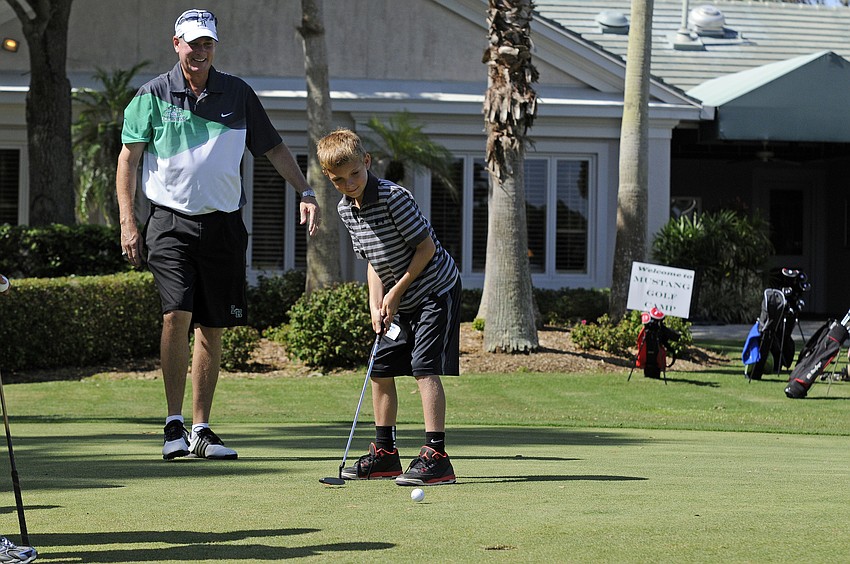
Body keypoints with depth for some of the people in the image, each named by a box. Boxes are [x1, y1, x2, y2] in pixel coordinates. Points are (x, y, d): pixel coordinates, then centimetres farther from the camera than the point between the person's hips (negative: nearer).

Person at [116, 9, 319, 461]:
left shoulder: (237, 94, 8)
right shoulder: (153, 95, 2)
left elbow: (273, 148, 16)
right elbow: (128, 157, 1)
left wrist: (306, 193, 7)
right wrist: (127, 222, -6)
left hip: (223, 224, 3)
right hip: (170, 222, -3)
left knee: (212, 329, 4)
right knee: (177, 314, -19)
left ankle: (201, 429, 12)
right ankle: (173, 423, -11)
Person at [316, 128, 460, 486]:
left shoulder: (393, 197, -22)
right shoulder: (346, 210, 3)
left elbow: (426, 247, -20)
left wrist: (397, 291, -15)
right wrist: (376, 305, -1)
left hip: (435, 292, -9)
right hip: (401, 303, 9)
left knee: (425, 368, -17)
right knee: (381, 369, 10)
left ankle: (436, 458, -20)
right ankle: (384, 453, 22)